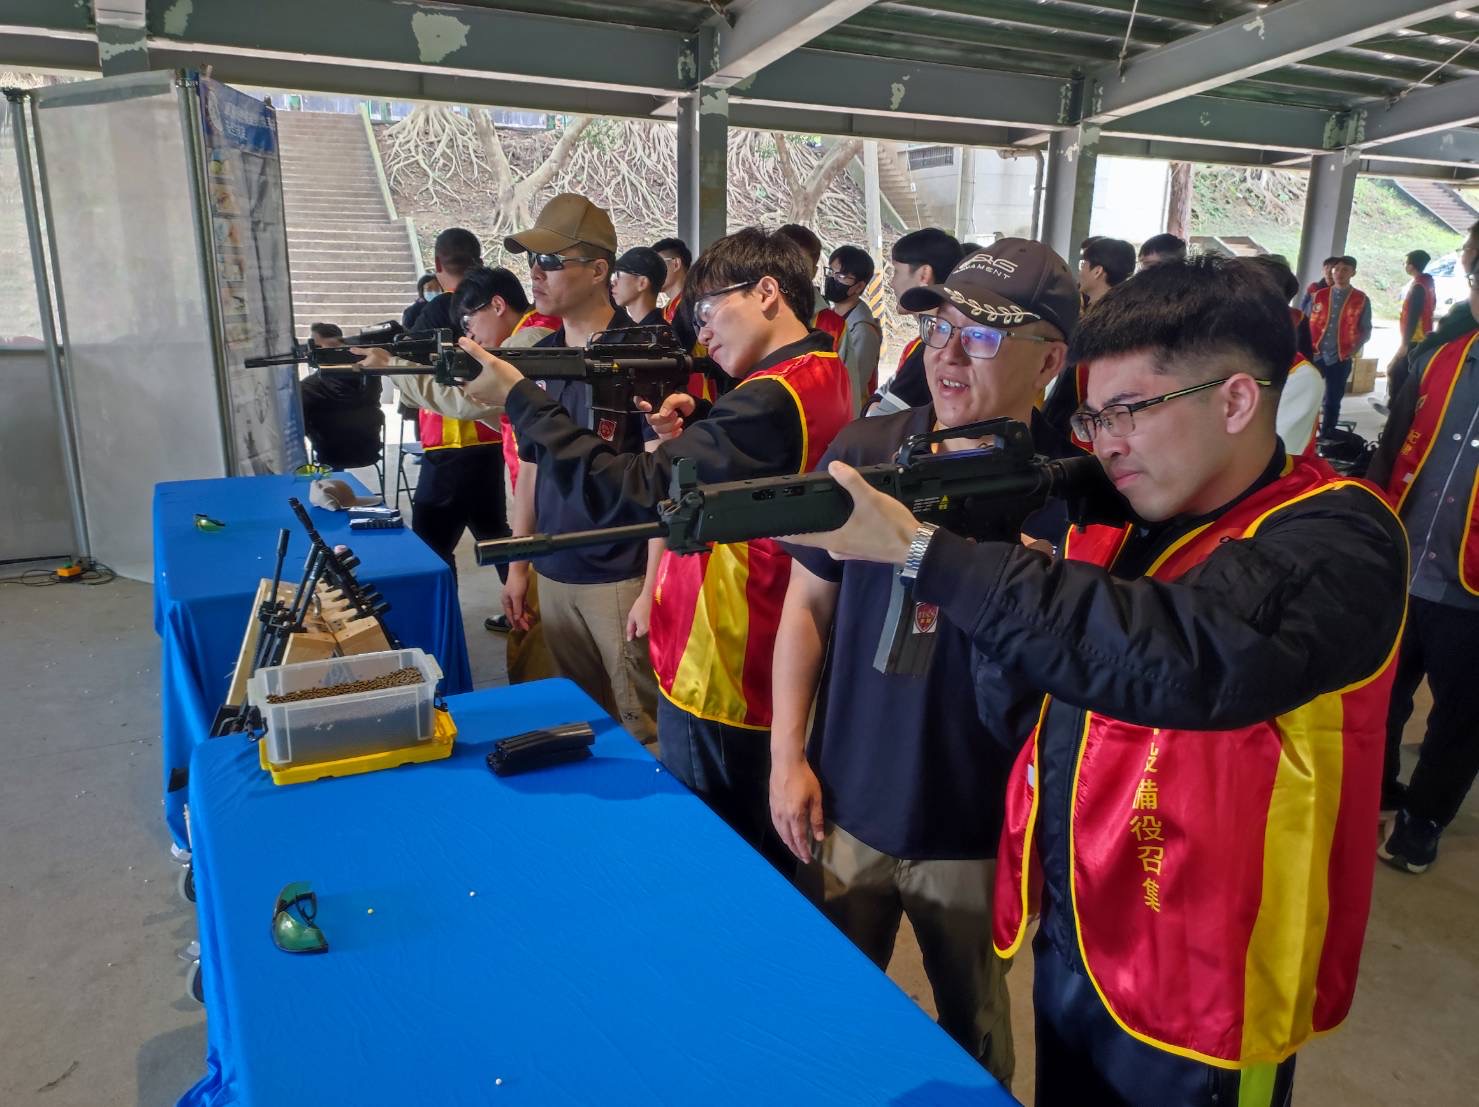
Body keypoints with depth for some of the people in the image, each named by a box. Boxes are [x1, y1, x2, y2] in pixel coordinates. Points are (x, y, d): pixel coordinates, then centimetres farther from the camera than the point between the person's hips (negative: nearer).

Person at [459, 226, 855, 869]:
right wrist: (692, 432, -2)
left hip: (720, 682, -10)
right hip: (772, 675, 10)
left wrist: (518, 396, -19)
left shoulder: (774, 398, -22)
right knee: (766, 866, 22)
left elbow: (629, 494, -26)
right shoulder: (826, 375, 9)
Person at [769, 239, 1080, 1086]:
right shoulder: (864, 453, -5)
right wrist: (788, 754, -2)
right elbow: (808, 605, 2)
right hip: (844, 808, 3)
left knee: (974, 1038, 22)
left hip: (981, 829, -2)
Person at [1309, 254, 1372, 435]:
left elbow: (1366, 331, 5)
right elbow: (1307, 324, 11)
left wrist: (1355, 348, -9)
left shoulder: (1361, 300, 1)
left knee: (1332, 402, 7)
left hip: (1341, 359, -1)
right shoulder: (1319, 296, 6)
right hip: (1315, 355, 1)